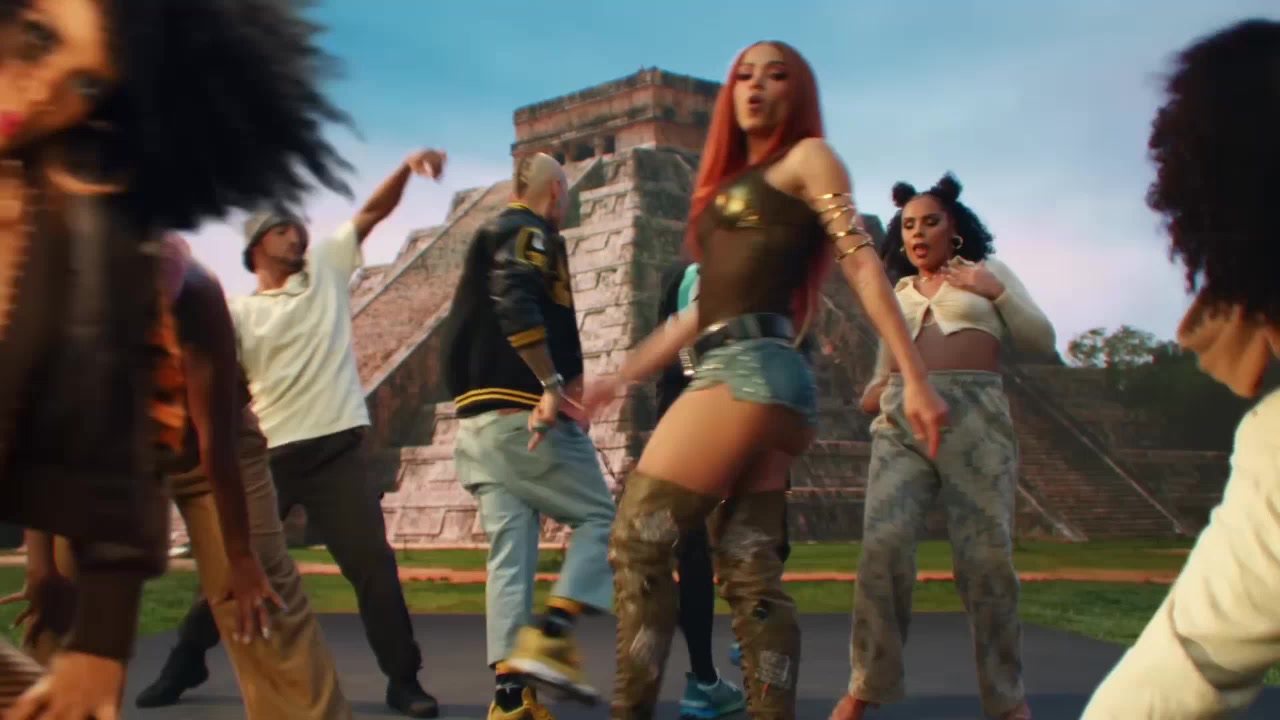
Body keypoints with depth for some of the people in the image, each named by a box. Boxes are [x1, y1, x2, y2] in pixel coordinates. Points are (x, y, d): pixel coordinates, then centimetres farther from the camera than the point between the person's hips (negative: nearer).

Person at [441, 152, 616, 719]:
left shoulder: (486, 238, 26)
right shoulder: (533, 234, -2)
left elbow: (458, 333, 24)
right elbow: (516, 301, -22)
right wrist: (553, 383, -22)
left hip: (478, 418, 8)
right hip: (525, 411, -8)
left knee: (509, 551, 4)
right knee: (600, 517, 2)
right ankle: (551, 638, -14)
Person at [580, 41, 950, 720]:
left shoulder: (807, 158, 7)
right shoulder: (728, 187, 28)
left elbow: (863, 264, -3)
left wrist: (915, 379, -11)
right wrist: (616, 378, 23)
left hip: (752, 369, -8)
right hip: (735, 374, 8)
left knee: (636, 539, -11)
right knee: (748, 573, 1)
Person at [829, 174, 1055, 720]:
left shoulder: (986, 272, 16)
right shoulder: (896, 293, 25)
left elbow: (1042, 342, 9)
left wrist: (997, 292, -4)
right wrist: (873, 393, 7)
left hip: (975, 417, -2)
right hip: (902, 420, 2)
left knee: (987, 557, -8)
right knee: (882, 546, -16)